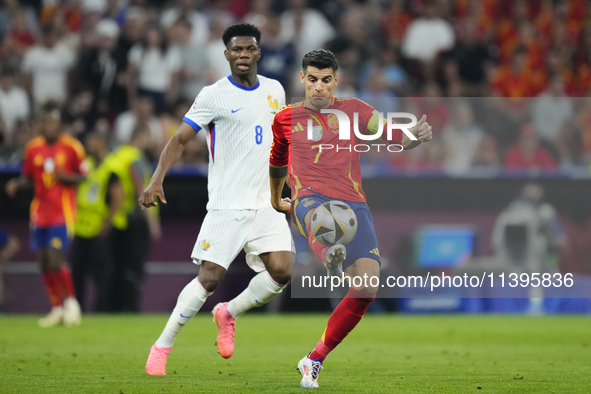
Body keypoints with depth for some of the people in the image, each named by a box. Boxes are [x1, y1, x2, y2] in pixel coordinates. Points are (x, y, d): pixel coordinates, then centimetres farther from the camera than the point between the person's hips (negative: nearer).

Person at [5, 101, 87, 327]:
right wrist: (16, 184, -6)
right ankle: (57, 309, 16)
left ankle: (71, 302, 7)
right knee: (44, 263, 4)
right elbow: (28, 177, 14)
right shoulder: (33, 148, 5)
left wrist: (66, 177, -17)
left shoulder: (72, 147, -5)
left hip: (63, 213, -4)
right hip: (40, 212, 4)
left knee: (55, 261, -14)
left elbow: (83, 176, 2)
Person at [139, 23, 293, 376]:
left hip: (266, 204, 5)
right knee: (210, 277, -11)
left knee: (281, 271, -12)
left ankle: (229, 313, 15)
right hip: (227, 205, -5)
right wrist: (157, 179, -21)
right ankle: (162, 347, 3)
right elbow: (180, 139, -8)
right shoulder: (214, 96, -5)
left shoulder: (275, 91, 11)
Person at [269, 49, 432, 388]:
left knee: (367, 287, -16)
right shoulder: (286, 118, 21)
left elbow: (398, 137, 11)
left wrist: (418, 135, -12)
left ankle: (315, 361, -2)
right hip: (311, 199, -1)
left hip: (353, 204, 1)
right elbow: (277, 163, 39)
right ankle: (332, 257, -80)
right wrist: (276, 201, 49)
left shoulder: (353, 110, 20)